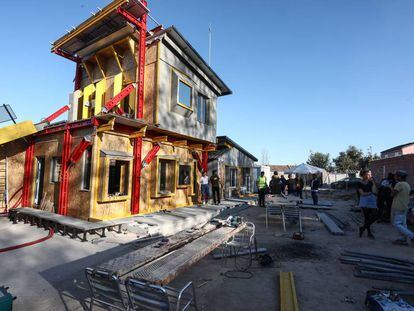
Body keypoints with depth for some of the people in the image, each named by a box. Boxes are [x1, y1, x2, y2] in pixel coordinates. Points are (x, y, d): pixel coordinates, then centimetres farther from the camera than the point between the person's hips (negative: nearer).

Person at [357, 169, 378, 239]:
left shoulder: (371, 182, 7)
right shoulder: (360, 183, -2)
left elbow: (374, 191, -4)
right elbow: (362, 193, -8)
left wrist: (373, 182, -7)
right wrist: (370, 192, -3)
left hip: (372, 201, 4)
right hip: (364, 202, -4)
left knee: (374, 216, -1)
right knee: (367, 217, 0)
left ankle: (363, 228, 18)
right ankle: (369, 232, 16)